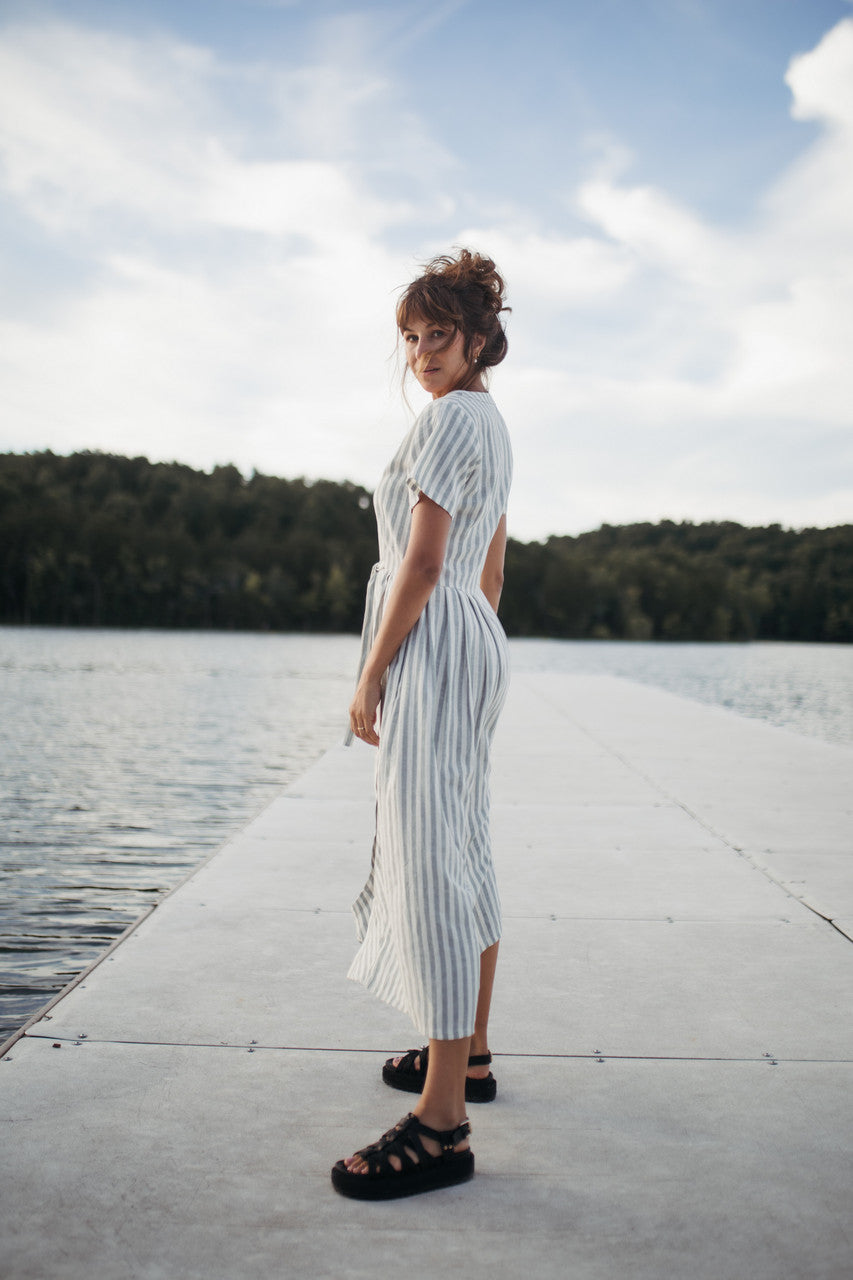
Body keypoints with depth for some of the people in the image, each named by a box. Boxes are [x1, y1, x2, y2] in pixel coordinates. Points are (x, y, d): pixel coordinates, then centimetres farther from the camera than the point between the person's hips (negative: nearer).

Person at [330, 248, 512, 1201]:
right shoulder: (494, 425, 19)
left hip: (431, 648, -11)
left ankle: (442, 1126, -8)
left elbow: (422, 561, -18)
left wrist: (370, 675, -14)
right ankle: (468, 1056, 27)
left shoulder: (448, 417, -11)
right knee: (464, 853, 15)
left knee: (426, 865, -12)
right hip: (479, 643, 11)